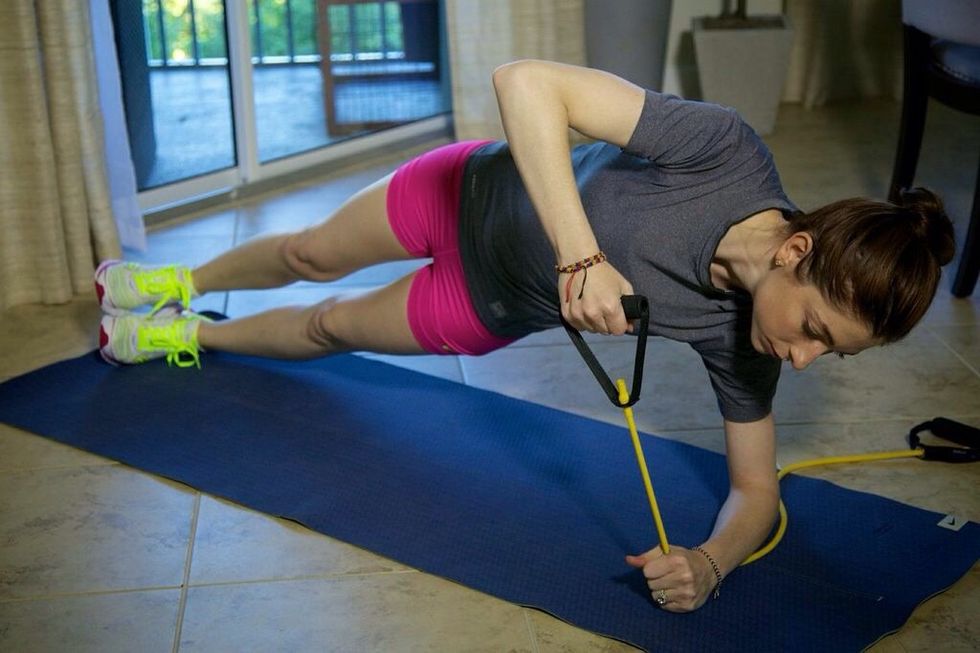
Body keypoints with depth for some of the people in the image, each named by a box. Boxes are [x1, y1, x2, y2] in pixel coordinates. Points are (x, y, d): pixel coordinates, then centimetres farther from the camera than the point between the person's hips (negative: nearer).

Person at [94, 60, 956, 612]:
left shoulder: (740, 340, -26)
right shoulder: (723, 148, -39)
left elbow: (756, 488, -15)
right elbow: (525, 82, -43)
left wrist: (711, 561, -37)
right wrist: (581, 253, -52)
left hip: (494, 305, 2)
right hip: (482, 194, -2)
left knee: (330, 326, 23)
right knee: (311, 254, 25)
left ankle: (194, 338, 57)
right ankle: (184, 285, 60)